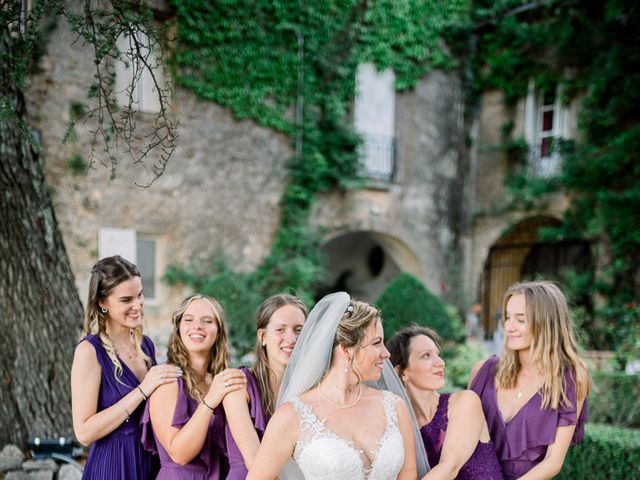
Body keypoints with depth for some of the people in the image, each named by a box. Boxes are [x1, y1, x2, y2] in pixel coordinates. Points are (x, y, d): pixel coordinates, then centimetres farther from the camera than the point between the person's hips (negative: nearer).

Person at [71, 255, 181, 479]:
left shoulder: (145, 344, 4)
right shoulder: (90, 350, -14)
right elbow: (84, 432, -20)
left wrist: (168, 383, -2)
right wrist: (142, 390, -23)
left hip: (150, 462, 6)